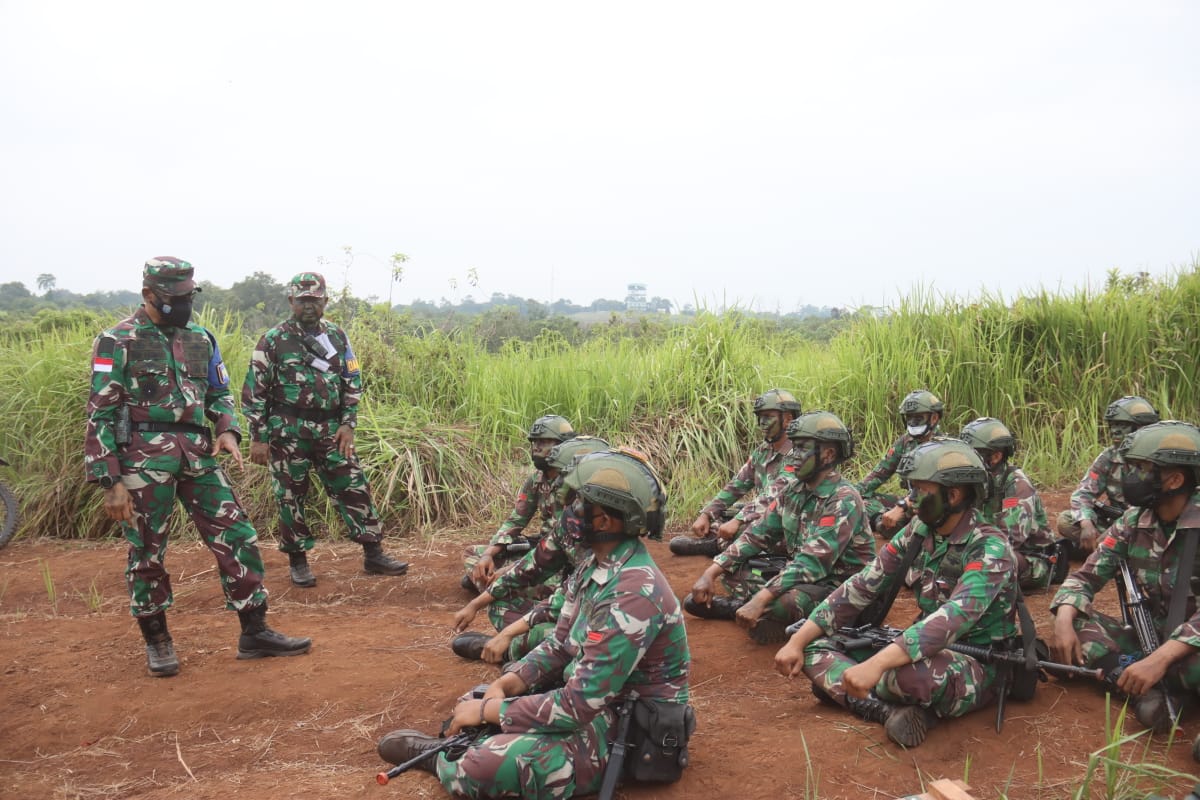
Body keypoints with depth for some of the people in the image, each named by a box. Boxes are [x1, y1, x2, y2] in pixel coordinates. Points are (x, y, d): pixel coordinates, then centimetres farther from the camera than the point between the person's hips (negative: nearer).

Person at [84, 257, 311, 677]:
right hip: (145, 458, -4)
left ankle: (255, 632, 11)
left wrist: (227, 429, -1)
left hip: (199, 455, 5)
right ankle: (157, 640, 24)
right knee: (147, 554, 6)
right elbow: (101, 415, -7)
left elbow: (219, 393, 21)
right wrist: (110, 482, -11)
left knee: (238, 539, 1)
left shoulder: (201, 339, 12)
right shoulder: (118, 342, -4)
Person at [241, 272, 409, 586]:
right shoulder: (273, 340, -3)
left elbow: (353, 383, 11)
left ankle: (373, 554, 11)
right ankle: (297, 560, 19)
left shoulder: (337, 337, 8)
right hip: (288, 432, -3)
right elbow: (254, 392, -3)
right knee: (291, 497, 5)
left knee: (354, 488, 2)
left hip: (331, 430, 3)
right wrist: (258, 438, -7)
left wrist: (348, 424, 0)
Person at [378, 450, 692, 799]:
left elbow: (578, 704, -30)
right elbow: (561, 645, 10)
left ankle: (442, 758, 6)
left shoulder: (633, 594, -30)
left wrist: (489, 710, -19)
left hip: (628, 732, -9)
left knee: (475, 769, -20)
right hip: (594, 701, 9)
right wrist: (505, 684, -7)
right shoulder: (596, 563, 2)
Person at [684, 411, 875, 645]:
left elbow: (814, 562, -30)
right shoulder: (793, 490, 4)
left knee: (788, 601, -35)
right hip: (801, 577, 8)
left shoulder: (843, 501, -21)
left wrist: (761, 599, -36)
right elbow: (758, 534, 6)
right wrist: (711, 573, -4)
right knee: (731, 566, 2)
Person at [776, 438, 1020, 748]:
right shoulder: (918, 532, 2)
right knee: (815, 647, -4)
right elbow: (860, 588, 1)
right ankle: (889, 710, -23)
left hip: (975, 671, -8)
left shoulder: (990, 549, -20)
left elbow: (953, 619, -35)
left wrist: (876, 664, -46)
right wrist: (797, 641, -7)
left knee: (907, 672, -41)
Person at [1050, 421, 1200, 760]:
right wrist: (1064, 622, -19)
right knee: (1073, 621, -13)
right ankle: (1149, 687, -24)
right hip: (1152, 640, 7)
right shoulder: (1133, 522, 0)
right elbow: (1085, 577, 2)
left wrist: (1160, 658, -38)